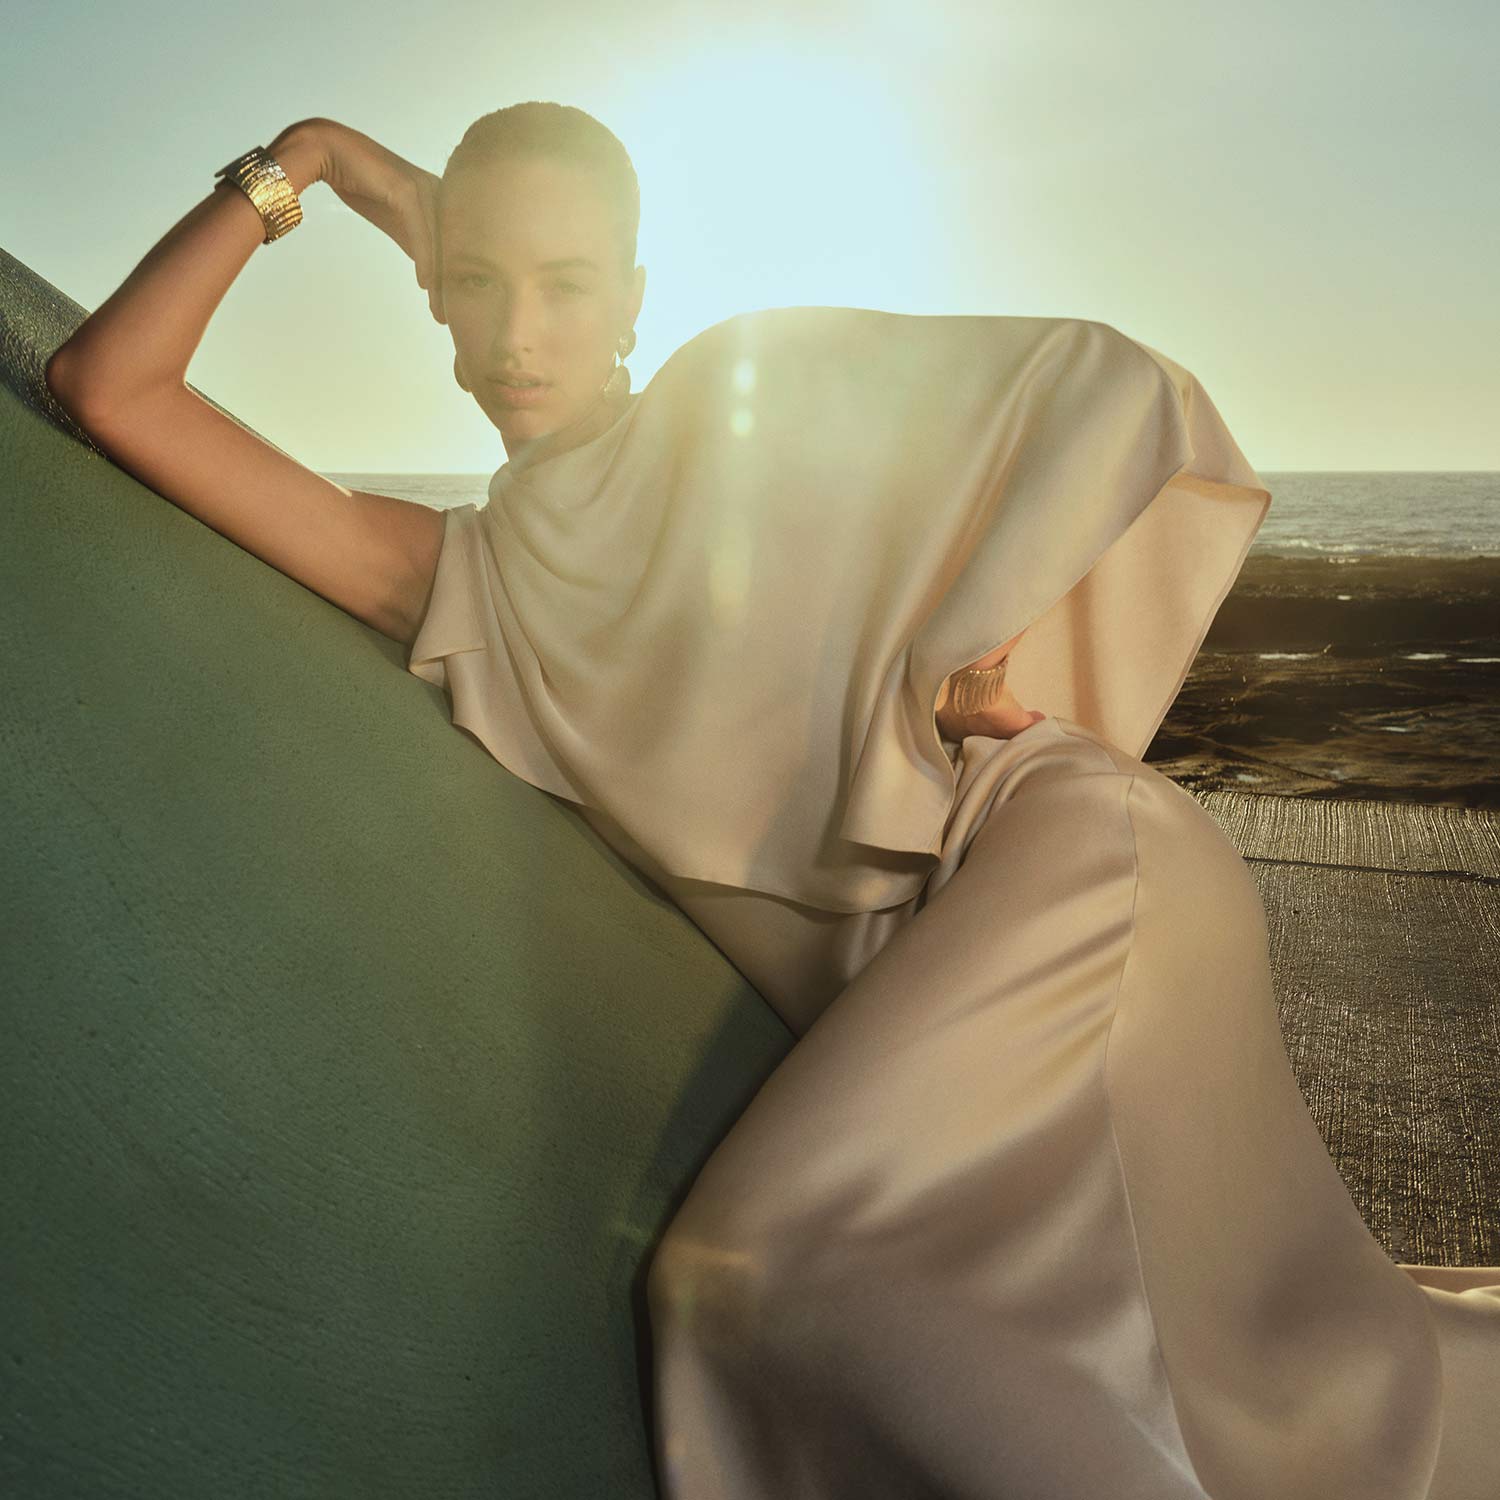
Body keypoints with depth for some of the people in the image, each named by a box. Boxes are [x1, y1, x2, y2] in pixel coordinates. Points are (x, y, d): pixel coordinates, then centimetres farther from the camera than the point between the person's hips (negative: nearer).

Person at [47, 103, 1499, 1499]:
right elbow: (107, 387, 9)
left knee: (759, 1258, -25)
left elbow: (1117, 385, 5)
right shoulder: (451, 581, 12)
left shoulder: (758, 387, 7)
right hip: (902, 1015, 4)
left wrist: (956, 651, -5)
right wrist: (302, 159, 13)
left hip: (1047, 850, -4)